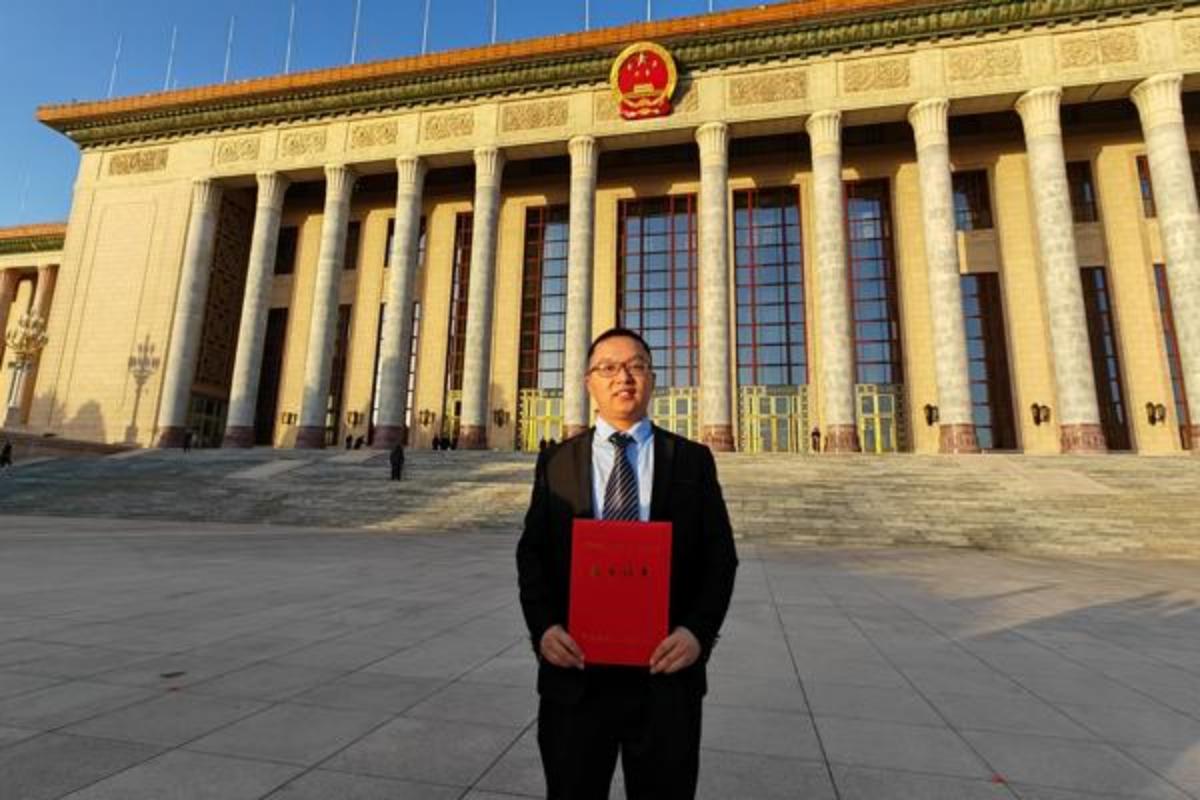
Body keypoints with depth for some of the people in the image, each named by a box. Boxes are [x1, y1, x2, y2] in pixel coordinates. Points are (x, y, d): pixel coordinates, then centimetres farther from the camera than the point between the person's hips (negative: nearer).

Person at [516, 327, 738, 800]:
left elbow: (720, 557, 0)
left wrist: (699, 631, -14)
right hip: (575, 669, 1)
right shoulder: (555, 463, 4)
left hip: (667, 667, 0)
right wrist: (543, 627, -12)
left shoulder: (692, 460, 2)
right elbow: (532, 555, 3)